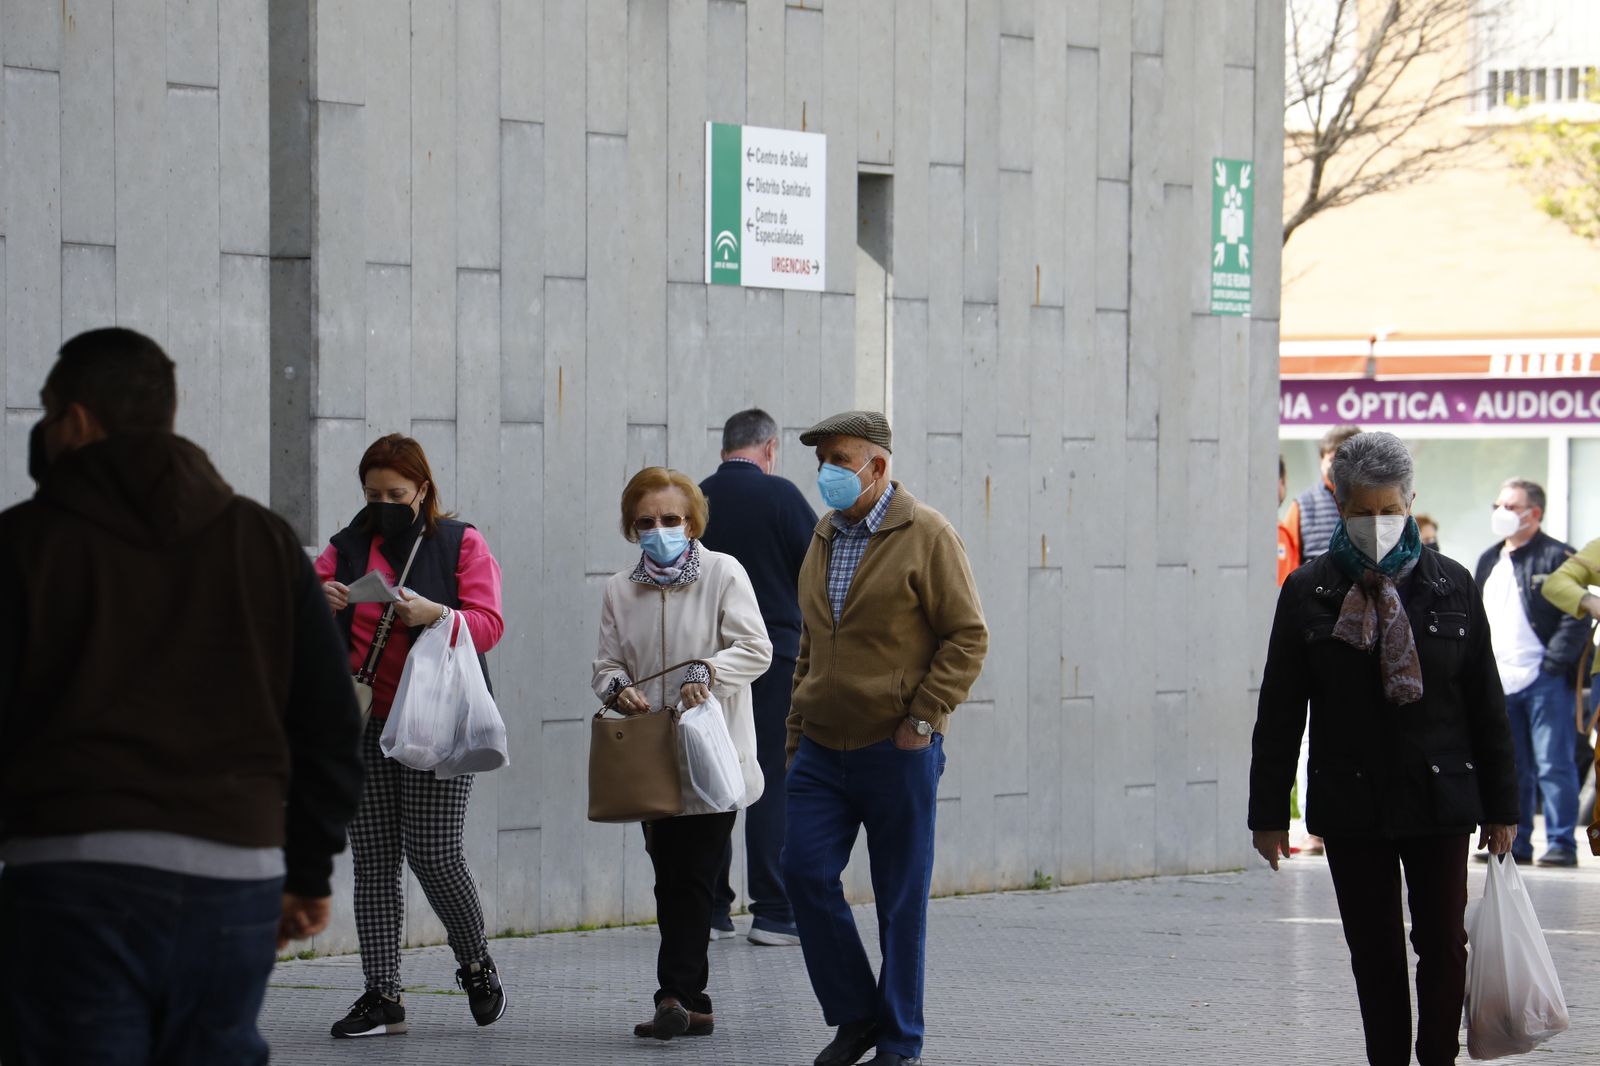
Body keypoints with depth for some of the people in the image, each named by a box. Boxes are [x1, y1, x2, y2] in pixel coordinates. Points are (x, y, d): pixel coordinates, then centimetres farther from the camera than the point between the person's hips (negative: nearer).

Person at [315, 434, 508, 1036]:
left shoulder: (460, 545, 4)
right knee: (373, 860, 0)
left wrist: (435, 614, -24)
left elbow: (488, 624, -5)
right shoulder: (347, 547, 15)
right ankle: (382, 997, 3)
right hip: (363, 725, 4)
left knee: (433, 854, -9)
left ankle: (476, 964, 16)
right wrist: (318, 601, -14)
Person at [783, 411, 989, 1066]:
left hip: (897, 749, -6)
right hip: (822, 750, 6)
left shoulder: (925, 535, -7)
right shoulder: (825, 538, 14)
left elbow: (968, 637, -8)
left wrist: (922, 719, -13)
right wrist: (797, 732, 17)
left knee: (901, 896, 1)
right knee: (805, 873, -4)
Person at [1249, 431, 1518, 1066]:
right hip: (1351, 805, 0)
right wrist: (1269, 812, 1)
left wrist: (1500, 806, 4)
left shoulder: (1451, 586, 2)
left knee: (1444, 942, -2)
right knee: (1374, 952, 4)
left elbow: (1486, 703, 5)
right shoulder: (1308, 593, 0)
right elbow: (1279, 711, 3)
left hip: (1439, 798, 0)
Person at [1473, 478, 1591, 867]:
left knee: (1553, 764, -7)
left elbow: (1576, 617, -10)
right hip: (1500, 685, 7)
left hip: (1544, 680, -7)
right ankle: (1514, 843, 16)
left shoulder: (1557, 558, -4)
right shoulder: (1489, 562, 18)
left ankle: (1561, 844, -5)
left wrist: (1555, 661, -17)